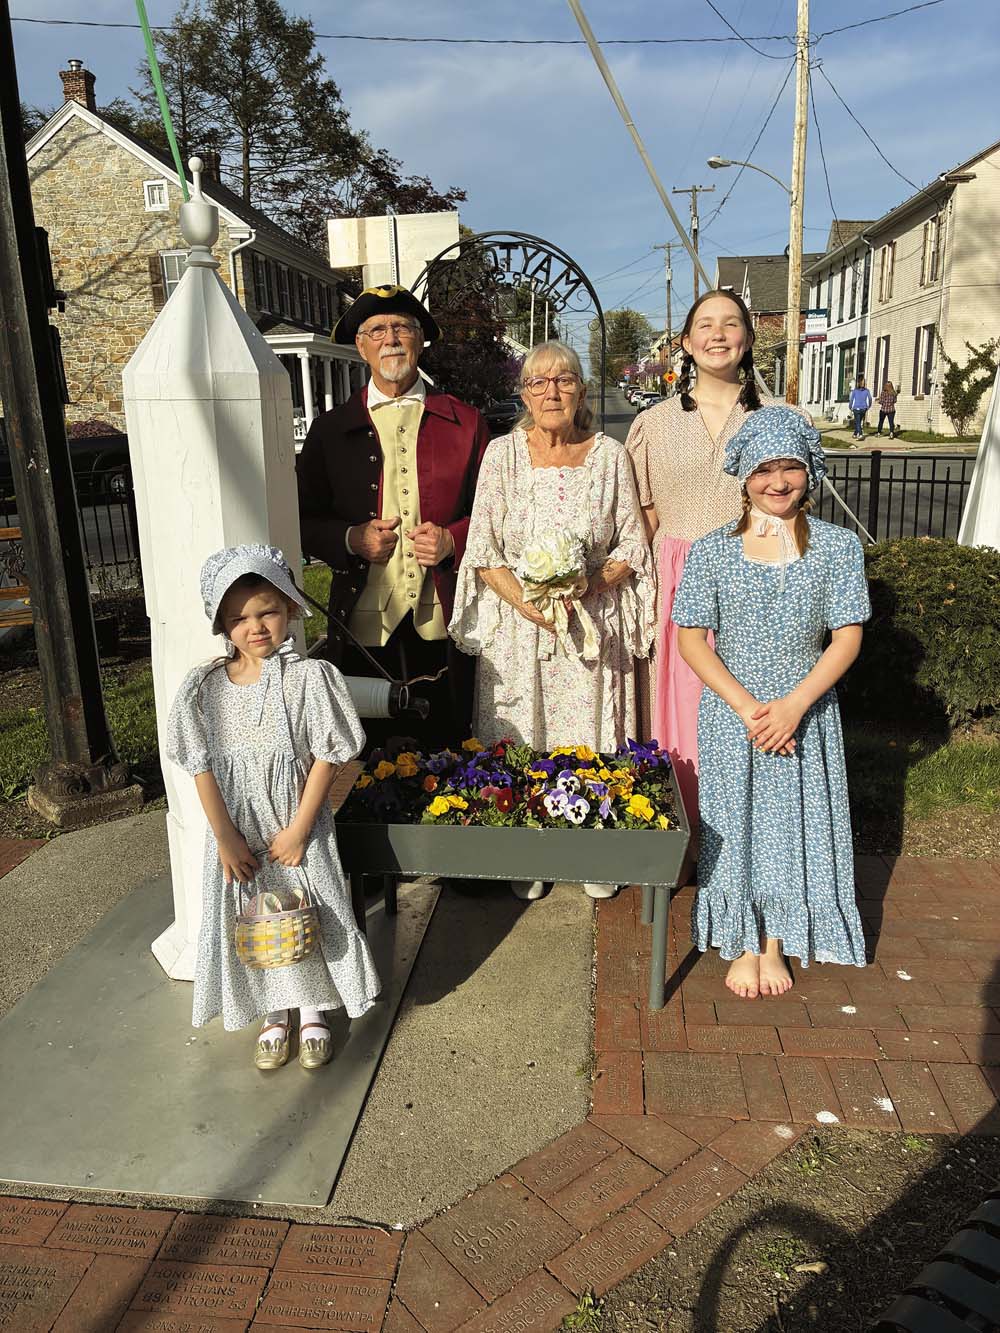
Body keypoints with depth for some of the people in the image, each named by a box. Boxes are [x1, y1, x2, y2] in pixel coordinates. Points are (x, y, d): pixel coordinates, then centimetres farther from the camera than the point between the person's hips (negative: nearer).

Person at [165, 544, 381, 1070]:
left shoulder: (310, 677, -13)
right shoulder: (202, 687, -7)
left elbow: (326, 757, -11)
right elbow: (202, 768, -5)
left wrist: (299, 829, -12)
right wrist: (226, 837, -7)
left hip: (297, 827, -2)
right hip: (236, 829, 2)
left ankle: (313, 1012, 33)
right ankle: (274, 1015, 35)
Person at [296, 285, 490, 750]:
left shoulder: (465, 422, 6)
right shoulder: (330, 428, 7)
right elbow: (303, 522, 8)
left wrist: (453, 539, -10)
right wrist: (351, 539, -10)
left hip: (443, 624, 0)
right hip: (364, 624, 0)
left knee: (446, 747, 12)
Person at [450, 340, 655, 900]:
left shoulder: (610, 455, 2)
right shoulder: (503, 453, 1)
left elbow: (632, 549, 3)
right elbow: (482, 551, -1)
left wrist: (584, 586, -14)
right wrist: (526, 601, -16)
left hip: (592, 622, 0)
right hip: (518, 624, 0)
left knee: (591, 741, 5)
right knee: (518, 743, 5)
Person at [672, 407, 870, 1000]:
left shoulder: (839, 546, -4)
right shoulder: (711, 551, -5)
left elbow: (847, 637, -5)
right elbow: (691, 638, -6)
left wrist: (794, 704, -17)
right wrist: (747, 707, -15)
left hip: (806, 712, 1)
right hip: (731, 712, 0)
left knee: (795, 821, 8)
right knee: (736, 822, 7)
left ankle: (777, 943, 30)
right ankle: (745, 944, 27)